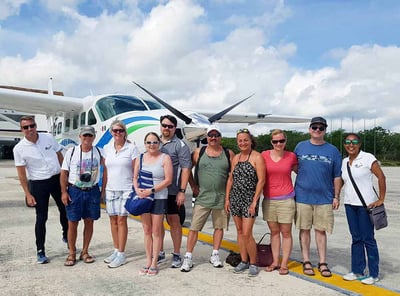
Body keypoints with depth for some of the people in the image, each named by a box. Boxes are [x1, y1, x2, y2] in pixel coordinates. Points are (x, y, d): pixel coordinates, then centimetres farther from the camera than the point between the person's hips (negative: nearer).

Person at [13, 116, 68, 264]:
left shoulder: (48, 138, -2)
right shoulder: (19, 149, -9)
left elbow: (60, 156, 8)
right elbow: (21, 173, -6)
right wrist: (28, 194, -9)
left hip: (57, 179, 3)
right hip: (38, 184, -3)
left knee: (65, 210, 16)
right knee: (41, 217, 1)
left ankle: (66, 235, 40)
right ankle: (40, 251, 14)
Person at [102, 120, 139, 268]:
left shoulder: (132, 148, -5)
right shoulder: (107, 148, 7)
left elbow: (136, 171, -5)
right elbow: (105, 171, 11)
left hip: (126, 189, -4)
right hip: (111, 189, 4)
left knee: (121, 220, -3)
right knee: (113, 220, 9)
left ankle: (121, 255, 6)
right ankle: (116, 250, 22)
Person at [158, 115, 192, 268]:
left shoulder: (180, 145, -4)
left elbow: (186, 169, -9)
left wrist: (182, 191, -14)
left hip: (172, 191, -5)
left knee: (174, 221, 3)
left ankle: (177, 255, 15)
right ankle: (160, 252, 26)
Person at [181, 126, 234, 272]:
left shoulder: (229, 154, 3)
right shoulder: (199, 152, 2)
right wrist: (193, 186, 1)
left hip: (221, 198, 1)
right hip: (202, 197, -1)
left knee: (219, 227, 11)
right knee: (194, 227, -1)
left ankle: (215, 255, 26)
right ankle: (188, 257, 8)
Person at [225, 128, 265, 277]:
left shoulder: (257, 157, -7)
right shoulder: (236, 158, 11)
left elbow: (261, 180, -11)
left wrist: (254, 201, -15)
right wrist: (227, 198, 9)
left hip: (249, 199, -6)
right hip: (235, 198, 6)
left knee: (247, 233, -7)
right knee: (239, 231, 11)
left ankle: (253, 263, 10)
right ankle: (244, 261, 23)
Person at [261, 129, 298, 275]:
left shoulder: (291, 156, 0)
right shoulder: (264, 155, 0)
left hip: (286, 199, -1)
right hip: (268, 199, 2)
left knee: (286, 232, 4)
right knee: (274, 232, 12)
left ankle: (284, 264, 14)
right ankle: (275, 262, 22)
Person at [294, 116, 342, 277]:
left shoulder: (332, 150, 4)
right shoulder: (300, 146, 4)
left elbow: (337, 176, 6)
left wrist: (336, 196, 3)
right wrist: (303, 179, 2)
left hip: (324, 197, 0)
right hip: (302, 196, 0)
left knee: (321, 230, 7)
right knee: (304, 229, 7)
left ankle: (322, 263, 17)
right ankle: (306, 262, 18)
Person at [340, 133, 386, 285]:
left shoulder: (368, 158, -8)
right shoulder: (344, 161, 10)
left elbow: (381, 177, -9)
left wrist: (381, 199, -11)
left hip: (366, 204, -6)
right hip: (349, 204, 6)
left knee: (368, 239, 0)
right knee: (356, 238, 12)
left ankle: (374, 274, 12)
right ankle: (357, 271, 21)